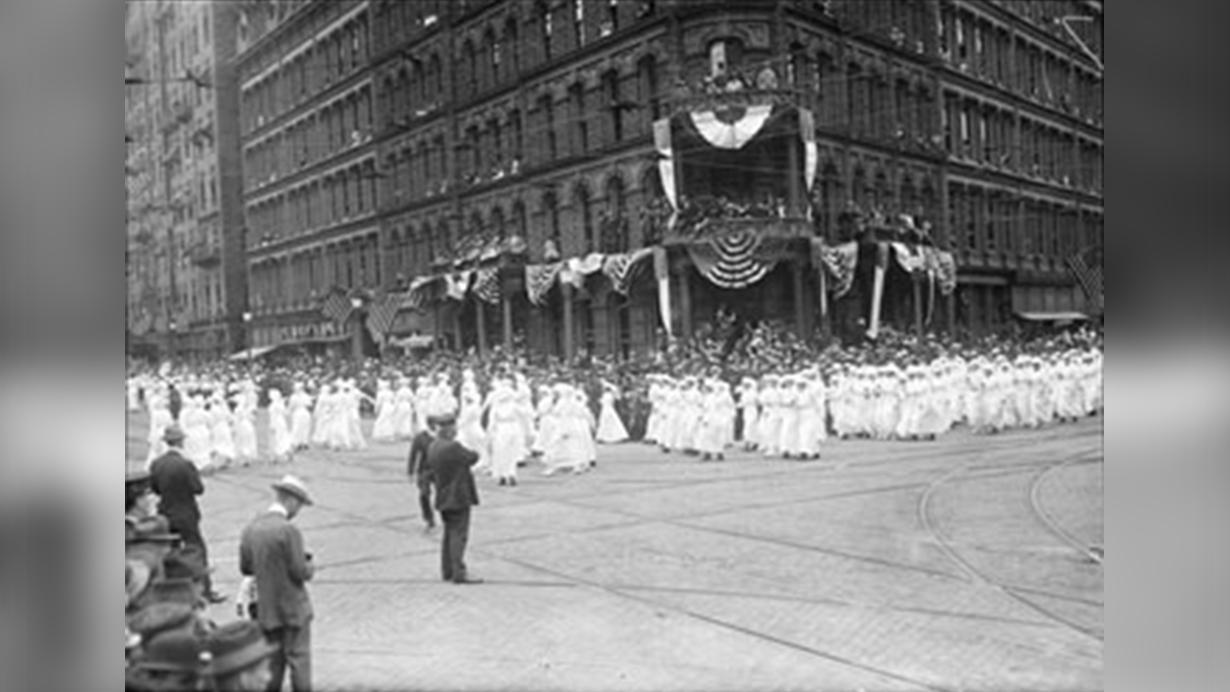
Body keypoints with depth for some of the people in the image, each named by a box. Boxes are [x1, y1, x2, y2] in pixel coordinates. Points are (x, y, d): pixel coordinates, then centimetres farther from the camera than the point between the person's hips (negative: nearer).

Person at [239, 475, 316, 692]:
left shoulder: (250, 529, 1)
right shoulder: (289, 530, -20)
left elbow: (245, 568, 8)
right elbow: (300, 572, -19)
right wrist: (310, 567, 1)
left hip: (266, 608, 6)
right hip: (292, 607, -6)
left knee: (273, 660, 16)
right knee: (298, 659, 4)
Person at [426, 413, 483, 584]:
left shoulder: (433, 447, 7)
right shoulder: (452, 447, -22)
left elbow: (431, 472, 15)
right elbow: (472, 458, -10)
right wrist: (473, 453, 11)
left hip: (444, 498, 9)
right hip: (458, 497, -9)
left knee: (450, 534, 17)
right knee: (459, 535, -6)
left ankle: (447, 571, 23)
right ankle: (459, 573, -6)